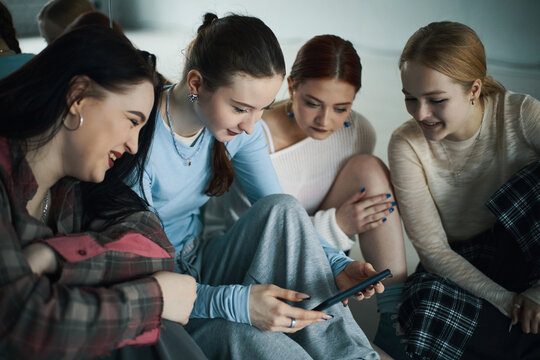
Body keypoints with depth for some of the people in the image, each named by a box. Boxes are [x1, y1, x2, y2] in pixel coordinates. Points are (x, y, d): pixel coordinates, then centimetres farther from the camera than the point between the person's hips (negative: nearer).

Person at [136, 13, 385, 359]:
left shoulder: (241, 128, -6)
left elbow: (280, 213, 0)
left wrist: (337, 266, -19)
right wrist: (234, 302, -39)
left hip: (199, 265, 7)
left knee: (282, 208, -22)